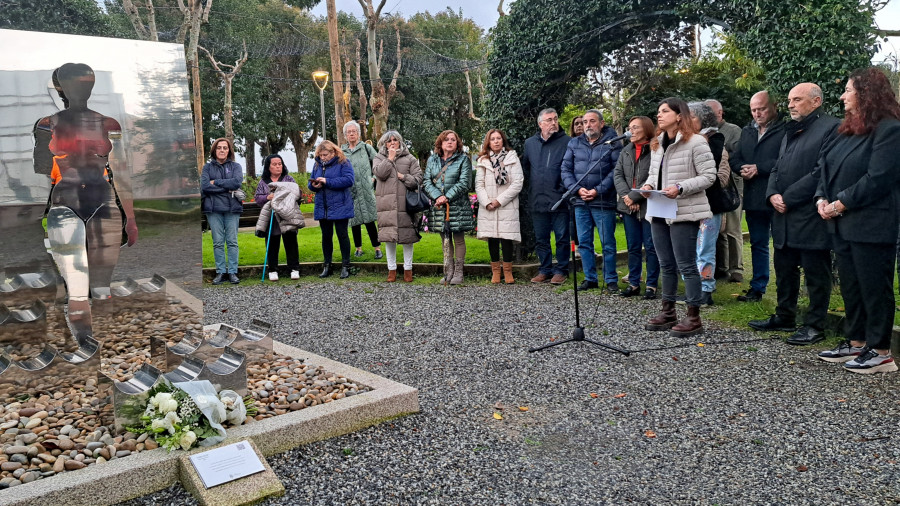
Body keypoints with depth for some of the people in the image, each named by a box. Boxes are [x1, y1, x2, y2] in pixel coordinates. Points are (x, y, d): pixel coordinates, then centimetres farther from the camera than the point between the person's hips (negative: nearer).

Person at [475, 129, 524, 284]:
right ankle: (495, 271, 11)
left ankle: (508, 271, 3)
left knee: (506, 238, -7)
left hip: (507, 207, -2)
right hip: (487, 208, 3)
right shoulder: (483, 161, 14)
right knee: (492, 238, 3)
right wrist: (486, 202, -8)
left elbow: (518, 183, -2)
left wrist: (500, 200, -8)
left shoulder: (512, 158, 6)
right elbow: (479, 184, 8)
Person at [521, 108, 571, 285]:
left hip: (559, 200, -4)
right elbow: (525, 168, 21)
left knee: (562, 237, 3)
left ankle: (561, 271, 14)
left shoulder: (567, 142, -3)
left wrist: (567, 190, -10)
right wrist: (534, 185, 14)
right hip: (538, 201, 5)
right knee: (540, 239, 11)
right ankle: (545, 270, 22)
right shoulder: (530, 143, 11)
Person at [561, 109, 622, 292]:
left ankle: (611, 280, 10)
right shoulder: (574, 143, 11)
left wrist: (598, 190, -15)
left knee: (607, 243, 0)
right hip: (580, 202, 4)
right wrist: (577, 189, -8)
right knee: (584, 242, 9)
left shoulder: (612, 143, 0)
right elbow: (565, 169, 7)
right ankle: (590, 278, 20)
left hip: (603, 201, -4)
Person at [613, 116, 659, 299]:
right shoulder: (626, 151, 13)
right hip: (628, 207, 6)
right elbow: (617, 174, 6)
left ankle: (651, 285, 10)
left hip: (648, 206, -6)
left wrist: (634, 196, -15)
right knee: (633, 247, 12)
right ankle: (634, 283, 19)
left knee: (650, 247, 1)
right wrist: (626, 196, -9)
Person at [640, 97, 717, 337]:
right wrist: (648, 185, -1)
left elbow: (708, 176, -11)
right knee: (666, 265, 13)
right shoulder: (657, 143, 15)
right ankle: (668, 312, 23)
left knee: (686, 266, -4)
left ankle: (693, 318, 5)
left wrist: (680, 188, -22)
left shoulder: (695, 142, -8)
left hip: (684, 213, -8)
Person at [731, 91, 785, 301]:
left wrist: (758, 168, -15)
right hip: (753, 199, 7)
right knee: (757, 244, 15)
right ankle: (757, 289, 24)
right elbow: (735, 160, 14)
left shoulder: (784, 131, -8)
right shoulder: (747, 132, 17)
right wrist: (743, 169, -7)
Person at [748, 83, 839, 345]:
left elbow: (821, 173, -18)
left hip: (811, 217, -8)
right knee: (784, 269, 16)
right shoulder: (791, 131, 18)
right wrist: (772, 195, -2)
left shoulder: (830, 128, -9)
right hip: (784, 216, 9)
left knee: (816, 273, 2)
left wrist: (787, 198, -16)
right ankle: (784, 317, 29)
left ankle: (815, 326, 12)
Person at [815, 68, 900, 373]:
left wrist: (839, 204, -16)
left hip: (871, 226, -8)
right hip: (842, 224, 9)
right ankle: (856, 343, 26)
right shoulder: (848, 129, 15)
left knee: (874, 288, 0)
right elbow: (827, 167, 14)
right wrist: (822, 199, -2)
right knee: (850, 286, 14)